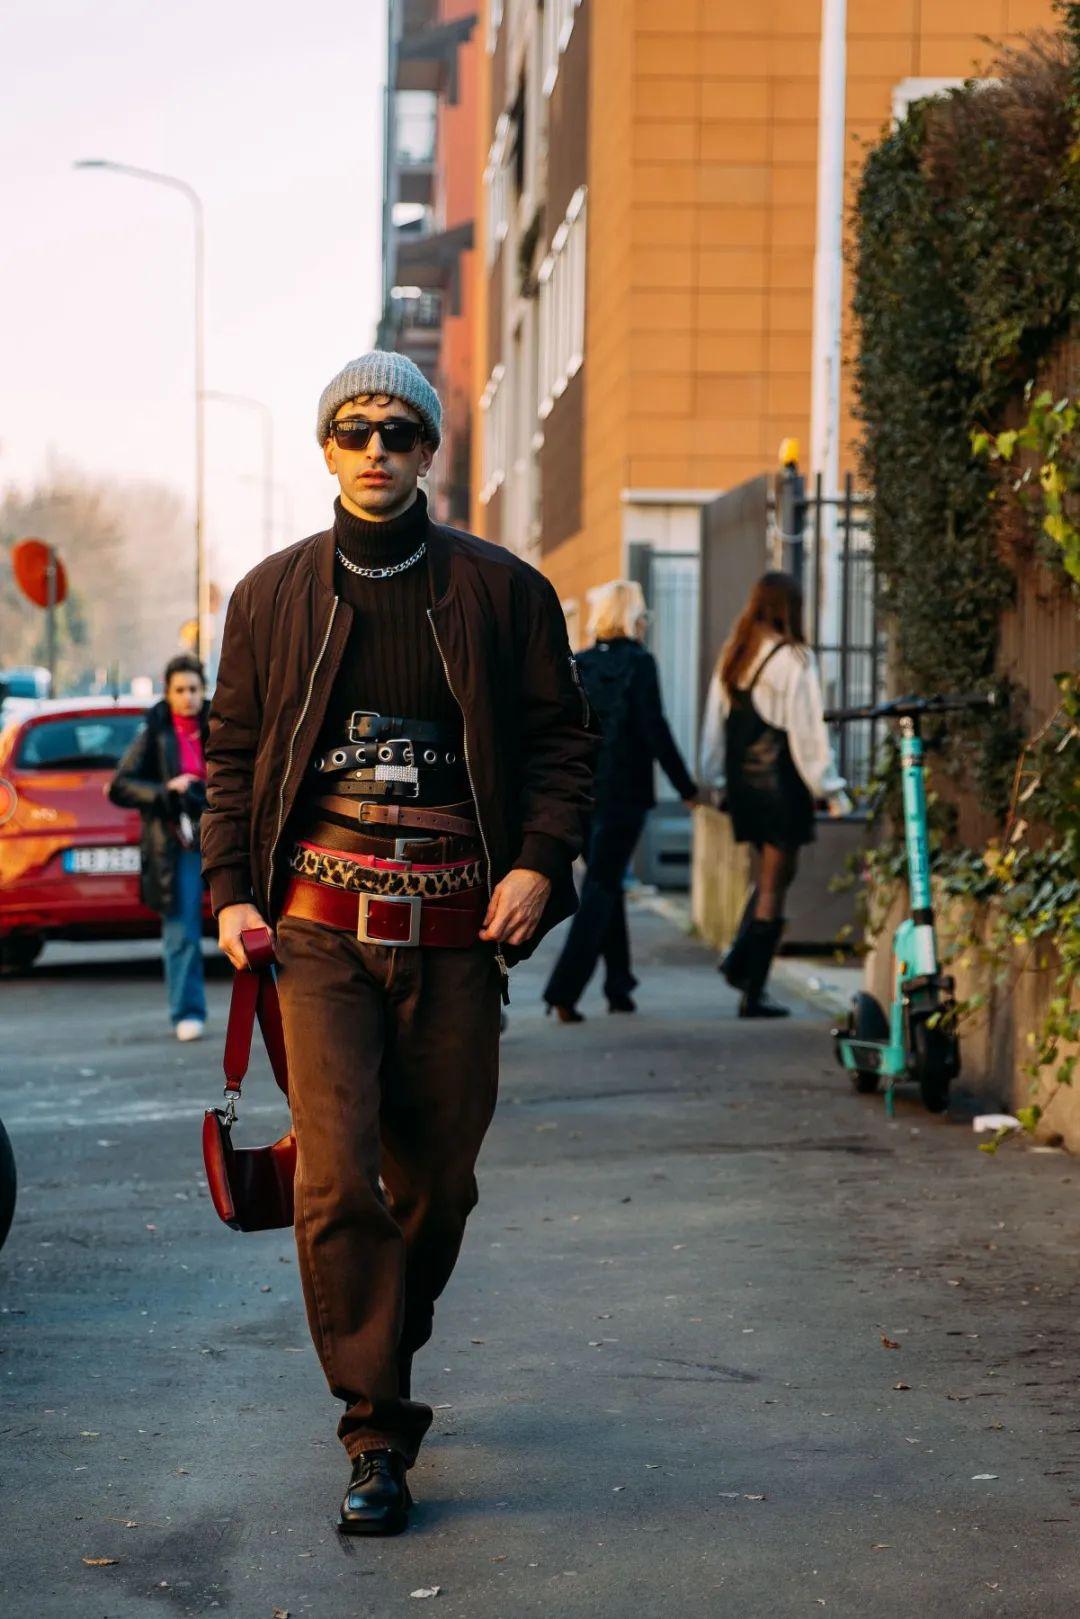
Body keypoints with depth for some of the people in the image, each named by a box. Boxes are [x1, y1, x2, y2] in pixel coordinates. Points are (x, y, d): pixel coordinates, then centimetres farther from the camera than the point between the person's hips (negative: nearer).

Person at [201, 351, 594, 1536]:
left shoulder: (501, 591, 4)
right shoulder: (272, 595, 7)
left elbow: (561, 737, 8)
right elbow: (234, 750, 14)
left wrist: (539, 860, -6)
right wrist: (229, 888, 3)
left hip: (455, 931, 1)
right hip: (321, 926, -1)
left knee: (437, 1179, 9)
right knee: (337, 1179, -12)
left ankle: (386, 1356, 35)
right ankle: (378, 1434, -6)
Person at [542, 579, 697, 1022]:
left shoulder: (577, 665, 6)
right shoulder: (638, 663, -9)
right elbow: (654, 729, -12)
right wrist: (686, 787, -5)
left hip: (580, 791, 5)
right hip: (623, 791, -5)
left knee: (604, 883, 18)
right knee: (601, 888, -3)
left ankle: (618, 985, 23)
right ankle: (564, 990, -13)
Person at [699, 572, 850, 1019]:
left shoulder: (732, 656, 6)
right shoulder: (792, 659, -13)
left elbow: (715, 723, 12)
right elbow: (808, 730, -13)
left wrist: (719, 781, 21)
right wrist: (831, 790, -6)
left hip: (741, 779, 6)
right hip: (780, 781, -6)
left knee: (770, 872, 21)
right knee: (773, 885, 1)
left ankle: (739, 958, 5)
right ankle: (753, 992, 2)